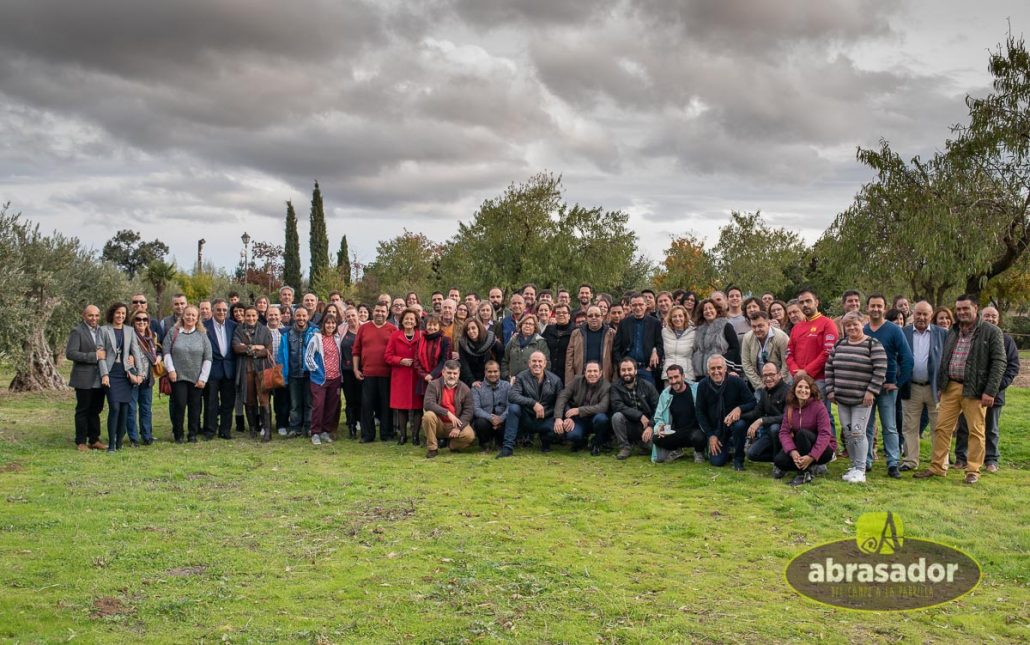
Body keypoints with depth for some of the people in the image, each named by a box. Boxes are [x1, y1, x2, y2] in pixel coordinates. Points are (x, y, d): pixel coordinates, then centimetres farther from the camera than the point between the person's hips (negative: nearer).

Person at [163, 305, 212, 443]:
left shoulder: (202, 334, 5)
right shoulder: (173, 332, 4)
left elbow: (208, 358, 2)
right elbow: (166, 352, 2)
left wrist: (203, 378, -4)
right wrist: (170, 369, -8)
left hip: (196, 378, 1)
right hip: (178, 376, -1)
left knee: (195, 406, 4)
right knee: (179, 405, -4)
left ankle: (193, 434, 15)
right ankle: (178, 434, 9)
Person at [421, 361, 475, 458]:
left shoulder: (465, 389, -2)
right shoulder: (434, 385, -7)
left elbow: (468, 411, -6)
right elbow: (428, 404, -22)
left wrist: (458, 428, -20)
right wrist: (448, 413, -29)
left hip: (456, 424, 1)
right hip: (438, 423, -1)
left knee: (470, 435, -27)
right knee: (428, 415, -32)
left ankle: (452, 444, 10)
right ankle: (432, 448, -14)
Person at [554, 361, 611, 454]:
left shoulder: (606, 386, -13)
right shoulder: (576, 381, -4)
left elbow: (603, 407, -27)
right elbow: (562, 397, -11)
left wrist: (579, 410, -32)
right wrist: (558, 418, -27)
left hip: (594, 420, -1)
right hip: (578, 420, 1)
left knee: (601, 418, -35)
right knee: (572, 435, -31)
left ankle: (596, 444, -3)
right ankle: (582, 441, 11)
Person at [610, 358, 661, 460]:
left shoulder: (647, 386, -1)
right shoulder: (616, 387, -2)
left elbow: (658, 408, -7)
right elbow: (617, 406, -18)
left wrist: (651, 426, -22)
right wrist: (640, 415, -25)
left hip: (646, 426, 0)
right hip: (628, 425, 0)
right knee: (617, 416, -30)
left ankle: (638, 441, 10)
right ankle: (625, 447, -10)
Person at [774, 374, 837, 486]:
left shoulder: (819, 408, -17)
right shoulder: (790, 408, -2)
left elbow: (825, 434, -25)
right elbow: (784, 432, -10)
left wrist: (812, 456, -35)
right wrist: (792, 451, -30)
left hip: (823, 450, -5)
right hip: (800, 449, 5)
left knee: (802, 433, -32)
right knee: (779, 460, -20)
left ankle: (803, 474, -22)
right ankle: (809, 467, 4)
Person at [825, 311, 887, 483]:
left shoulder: (873, 345, -6)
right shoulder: (839, 345, 11)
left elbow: (880, 370, -11)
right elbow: (829, 368, 14)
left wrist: (871, 391, -15)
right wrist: (830, 390, 8)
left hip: (862, 399, -6)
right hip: (842, 398, 6)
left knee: (858, 432, -8)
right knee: (847, 433, 9)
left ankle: (860, 469, 0)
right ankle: (854, 465, 21)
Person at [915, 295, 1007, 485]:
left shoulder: (991, 332, -5)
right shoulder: (952, 332, 14)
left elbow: (999, 362, -8)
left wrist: (990, 391, -14)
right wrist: (941, 386, 13)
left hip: (974, 389, -5)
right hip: (950, 387, 5)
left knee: (976, 431, 3)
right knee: (942, 428, 6)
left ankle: (973, 471, 12)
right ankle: (937, 467, 14)